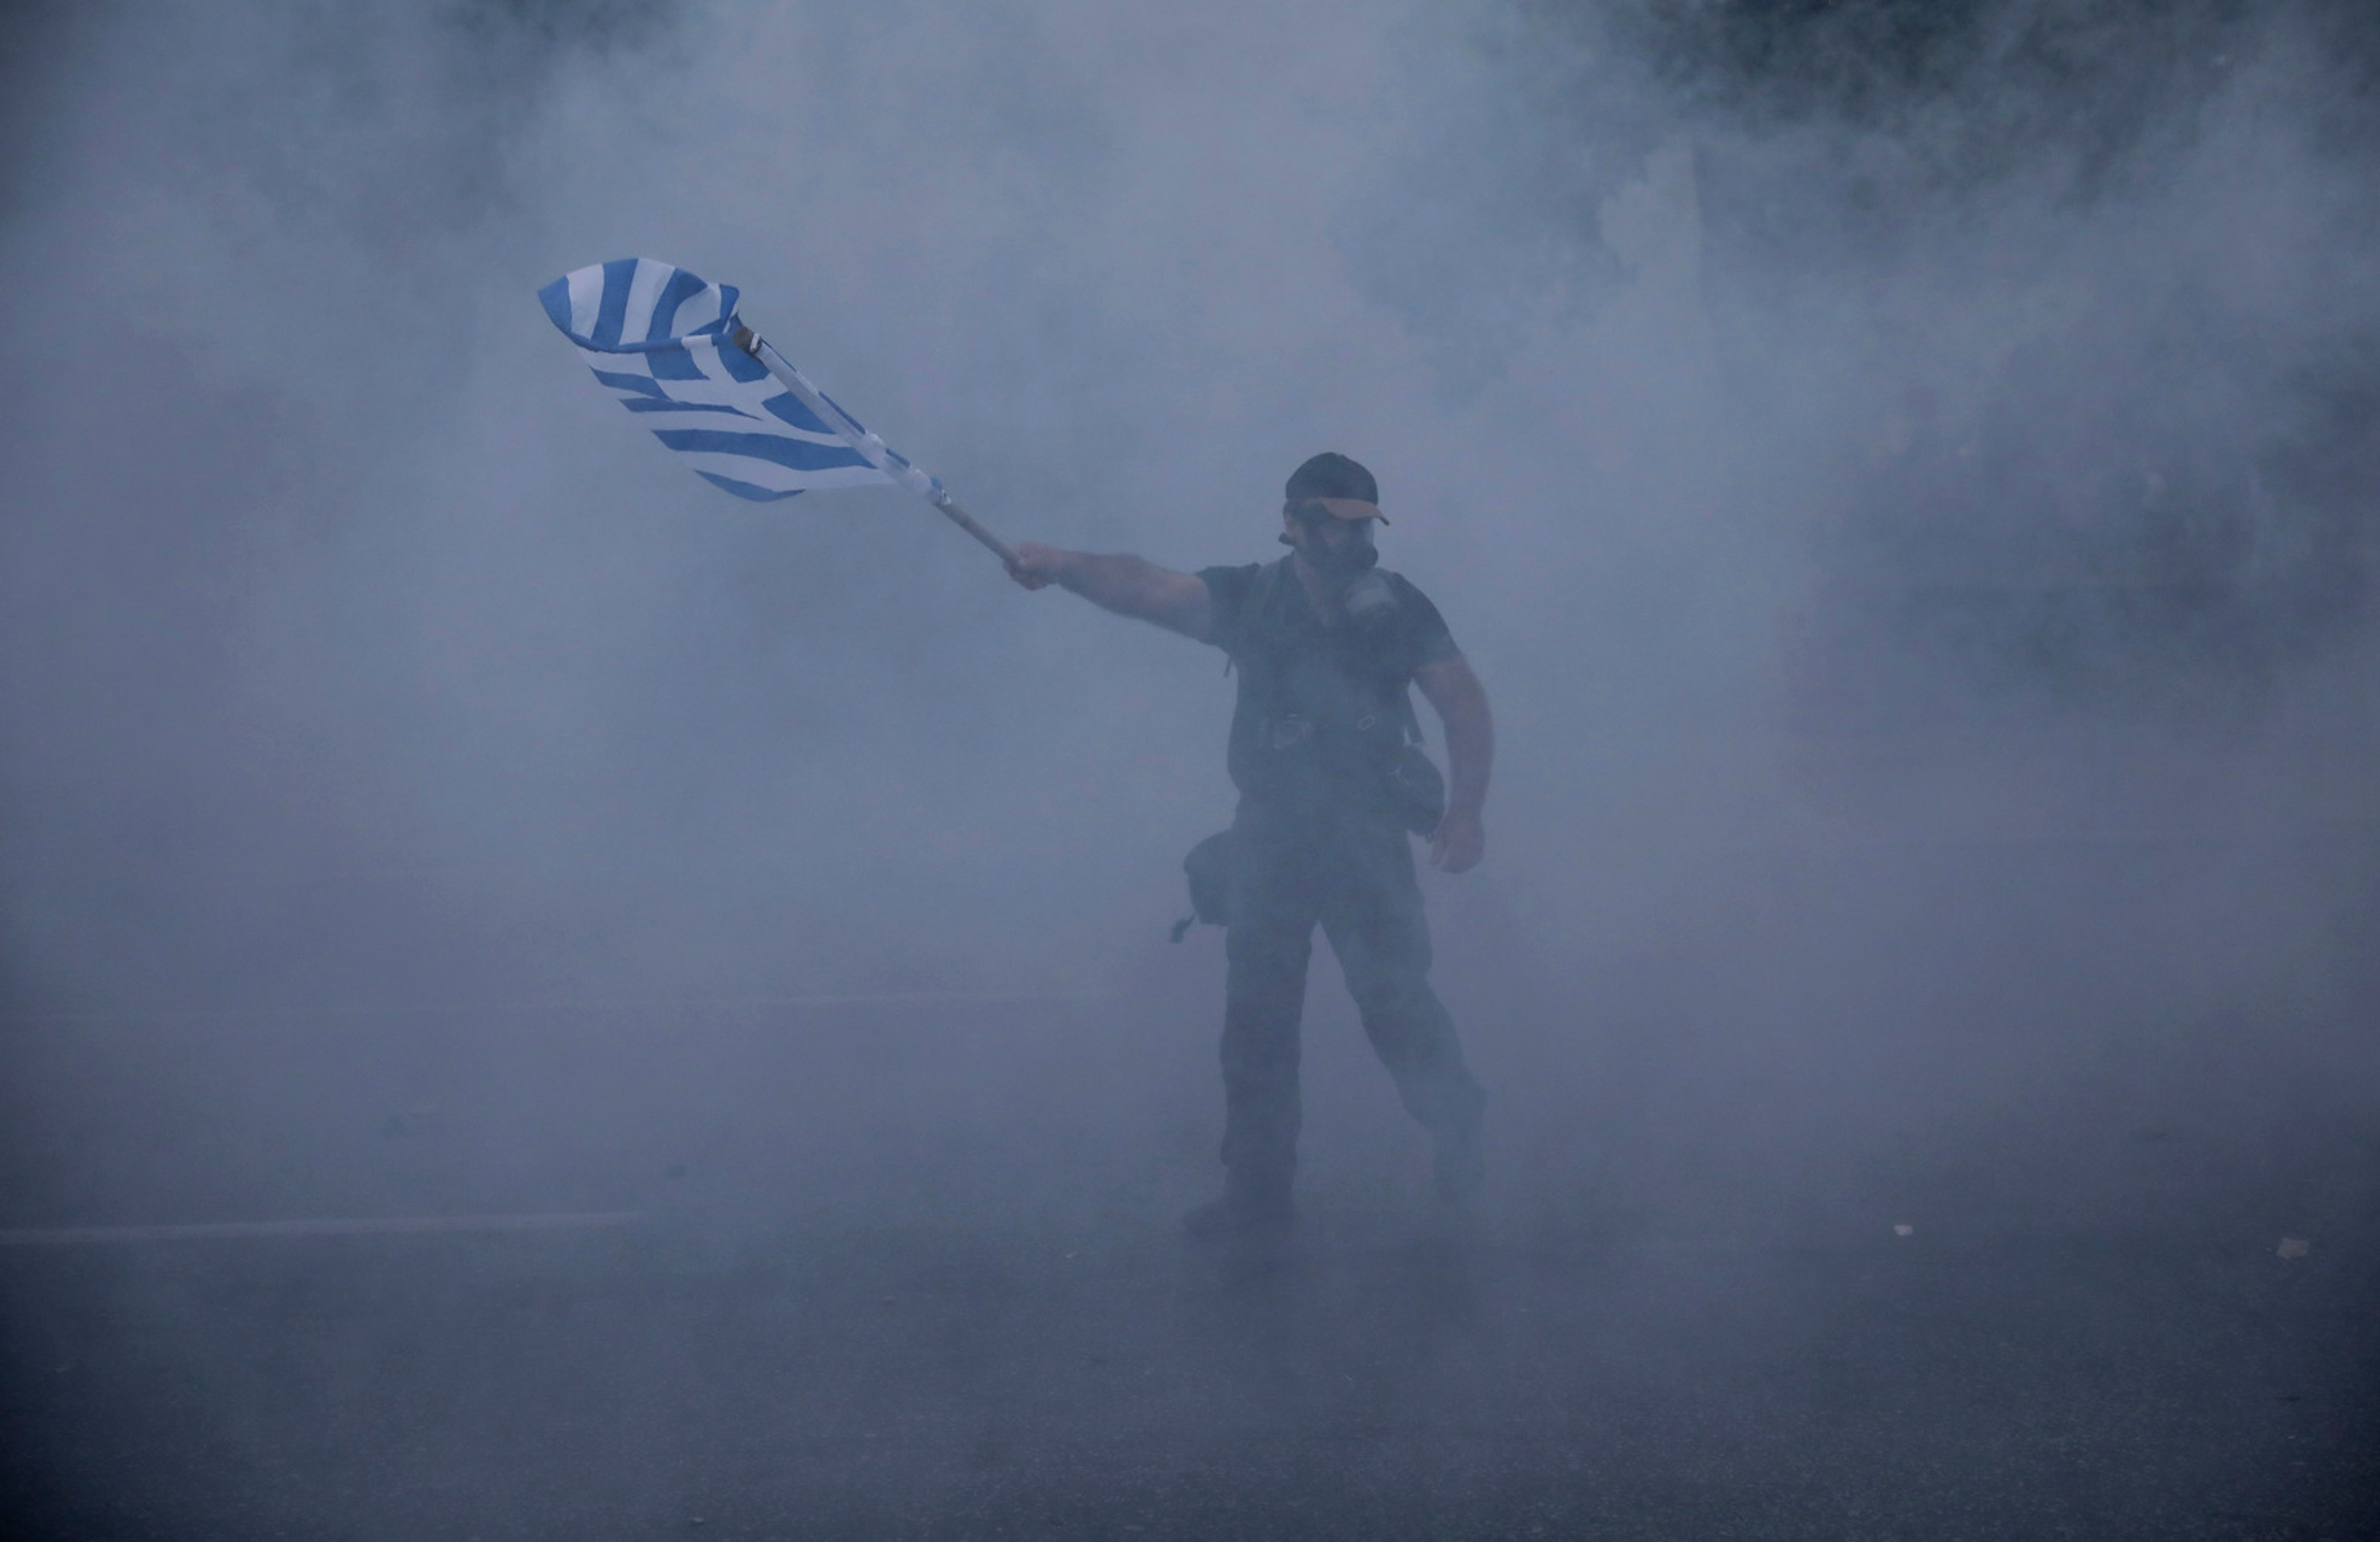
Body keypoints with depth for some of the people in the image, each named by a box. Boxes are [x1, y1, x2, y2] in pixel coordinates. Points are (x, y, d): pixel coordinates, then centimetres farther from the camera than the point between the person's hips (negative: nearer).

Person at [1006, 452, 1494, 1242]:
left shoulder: (1398, 608, -2)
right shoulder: (1249, 598, 0)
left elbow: (1467, 708, 0)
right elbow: (1151, 590, -15)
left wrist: (1466, 811, -11)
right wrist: (1064, 566, -32)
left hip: (1366, 841, -2)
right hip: (1268, 837, 2)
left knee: (1395, 999, -9)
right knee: (1256, 1019, 6)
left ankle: (1462, 1139, 15)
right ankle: (1257, 1193, 15)